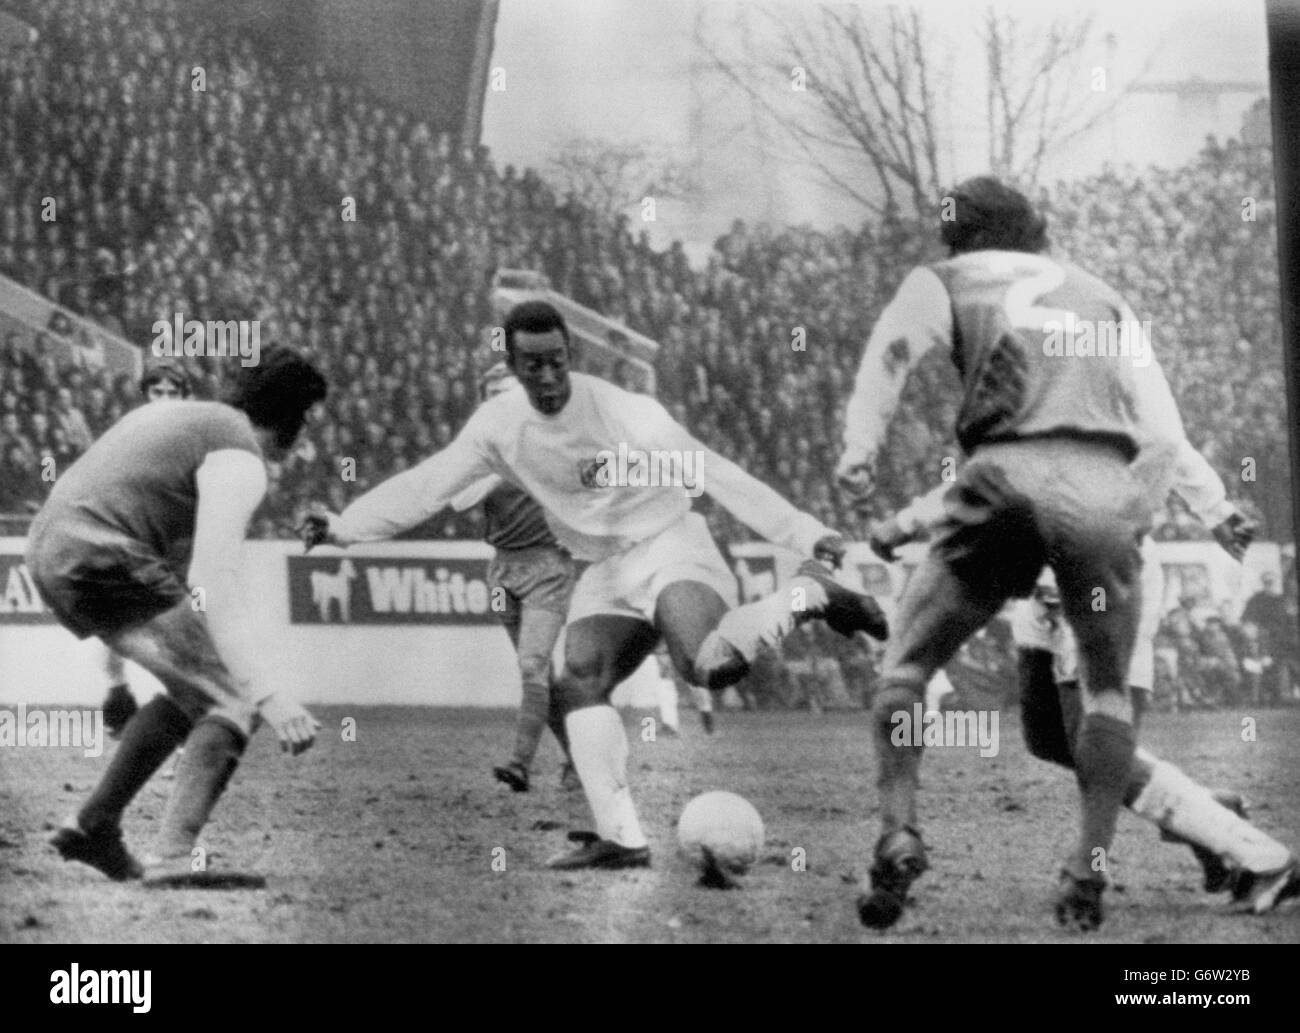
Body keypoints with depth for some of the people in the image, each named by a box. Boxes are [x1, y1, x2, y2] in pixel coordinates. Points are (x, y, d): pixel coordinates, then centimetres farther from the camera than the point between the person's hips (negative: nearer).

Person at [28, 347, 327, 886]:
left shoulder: (172, 413, 22)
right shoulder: (240, 461, -9)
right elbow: (211, 578, -22)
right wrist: (265, 694, -29)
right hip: (100, 564, -10)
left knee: (197, 690, 22)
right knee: (234, 699, -6)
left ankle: (92, 826, 25)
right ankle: (173, 856, -21)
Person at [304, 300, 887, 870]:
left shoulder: (624, 414, -19)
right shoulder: (499, 425, -2)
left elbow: (717, 477, -20)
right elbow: (426, 485, 5)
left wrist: (808, 535, -24)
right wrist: (341, 527, -4)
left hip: (670, 545, -6)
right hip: (605, 571, 6)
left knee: (706, 667, -33)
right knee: (579, 681, -15)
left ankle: (810, 594, -11)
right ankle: (620, 838, -14)